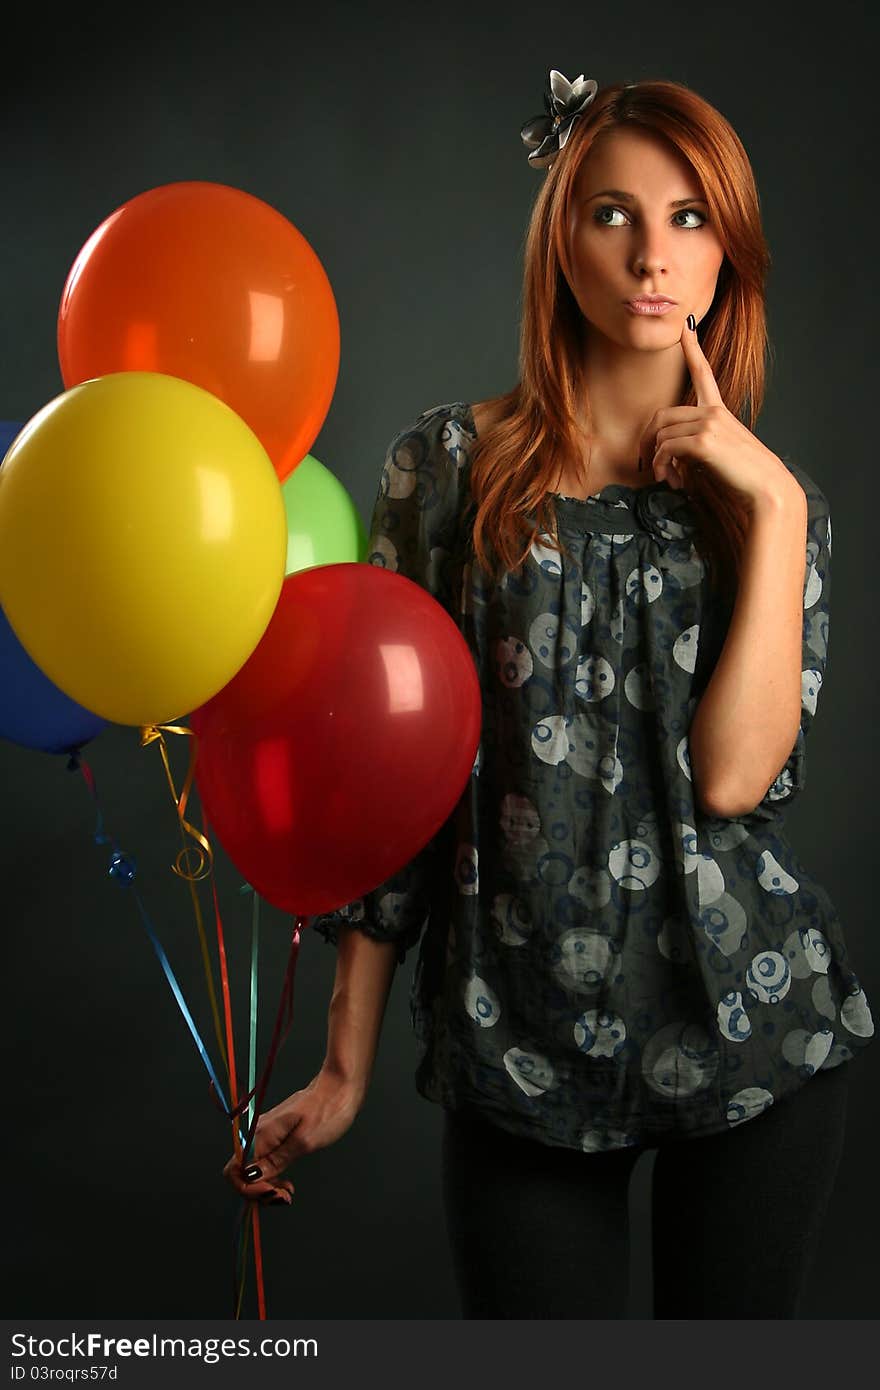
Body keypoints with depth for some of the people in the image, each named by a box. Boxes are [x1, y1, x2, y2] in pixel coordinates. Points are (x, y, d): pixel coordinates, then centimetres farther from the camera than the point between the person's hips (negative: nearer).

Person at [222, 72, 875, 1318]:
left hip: (754, 1029, 2)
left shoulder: (776, 500, 3)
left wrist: (772, 508, -13)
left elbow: (734, 774, -12)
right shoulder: (452, 464, -1)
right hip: (519, 1049, -1)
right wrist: (349, 1063, 0)